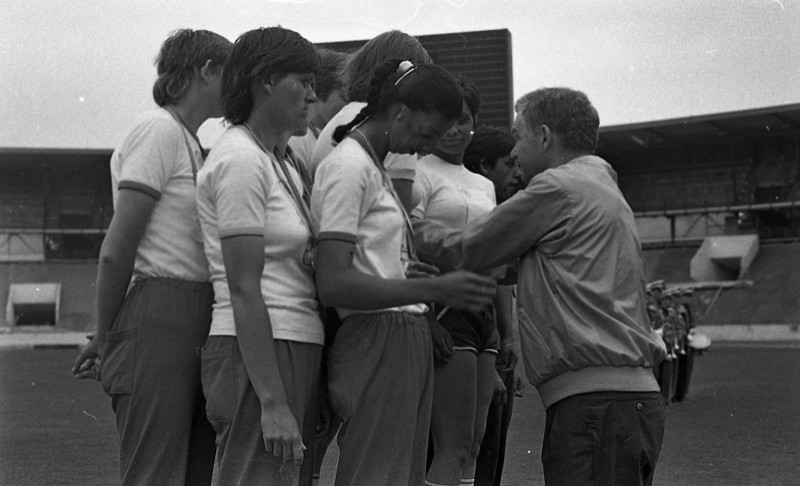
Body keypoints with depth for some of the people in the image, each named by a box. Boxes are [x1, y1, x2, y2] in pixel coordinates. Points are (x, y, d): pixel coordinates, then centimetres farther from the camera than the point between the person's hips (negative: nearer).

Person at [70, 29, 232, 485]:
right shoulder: (159, 130, -8)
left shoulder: (188, 141, 20)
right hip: (159, 318, -9)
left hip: (193, 324, 9)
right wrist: (104, 339, -3)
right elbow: (117, 252, -11)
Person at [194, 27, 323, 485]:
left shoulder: (283, 162, 16)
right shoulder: (241, 159, -11)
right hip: (256, 351, -9)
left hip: (296, 352, 9)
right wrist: (273, 402, -20)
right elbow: (243, 290, -17)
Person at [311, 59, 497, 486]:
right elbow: (332, 284, -18)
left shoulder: (375, 169, 21)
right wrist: (433, 290, -23)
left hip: (405, 346, 10)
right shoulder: (348, 166, -9)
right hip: (376, 342, -10)